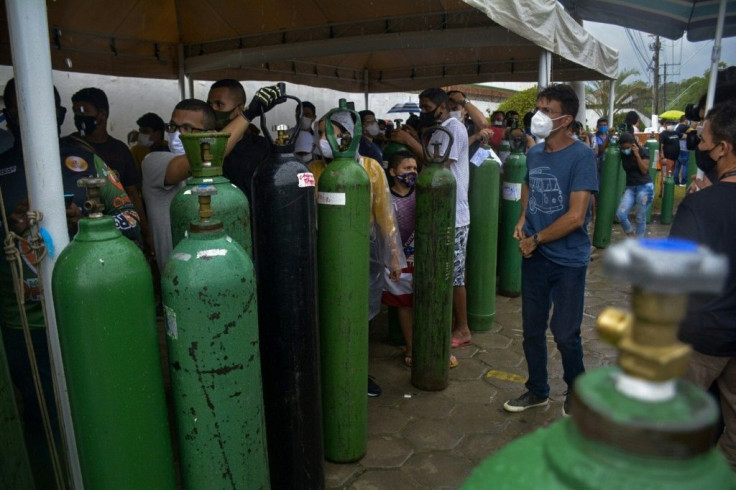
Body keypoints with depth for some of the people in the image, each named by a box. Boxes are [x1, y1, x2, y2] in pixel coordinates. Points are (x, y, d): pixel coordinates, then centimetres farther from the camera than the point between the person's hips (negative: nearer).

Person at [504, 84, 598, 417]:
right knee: (532, 330, 14)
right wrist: (522, 220, 6)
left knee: (565, 334, 8)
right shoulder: (534, 153, 4)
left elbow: (575, 217, -21)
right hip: (533, 255, 6)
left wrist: (535, 240, -12)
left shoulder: (581, 156, -15)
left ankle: (576, 390, 35)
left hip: (568, 260, -5)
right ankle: (537, 391, 35)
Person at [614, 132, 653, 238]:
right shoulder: (622, 153, 2)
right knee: (620, 214, -13)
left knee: (640, 218, -1)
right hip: (630, 187, 3)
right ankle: (632, 237, 10)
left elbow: (644, 170, -12)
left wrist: (637, 155, -15)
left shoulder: (643, 152, -5)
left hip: (645, 187, -3)